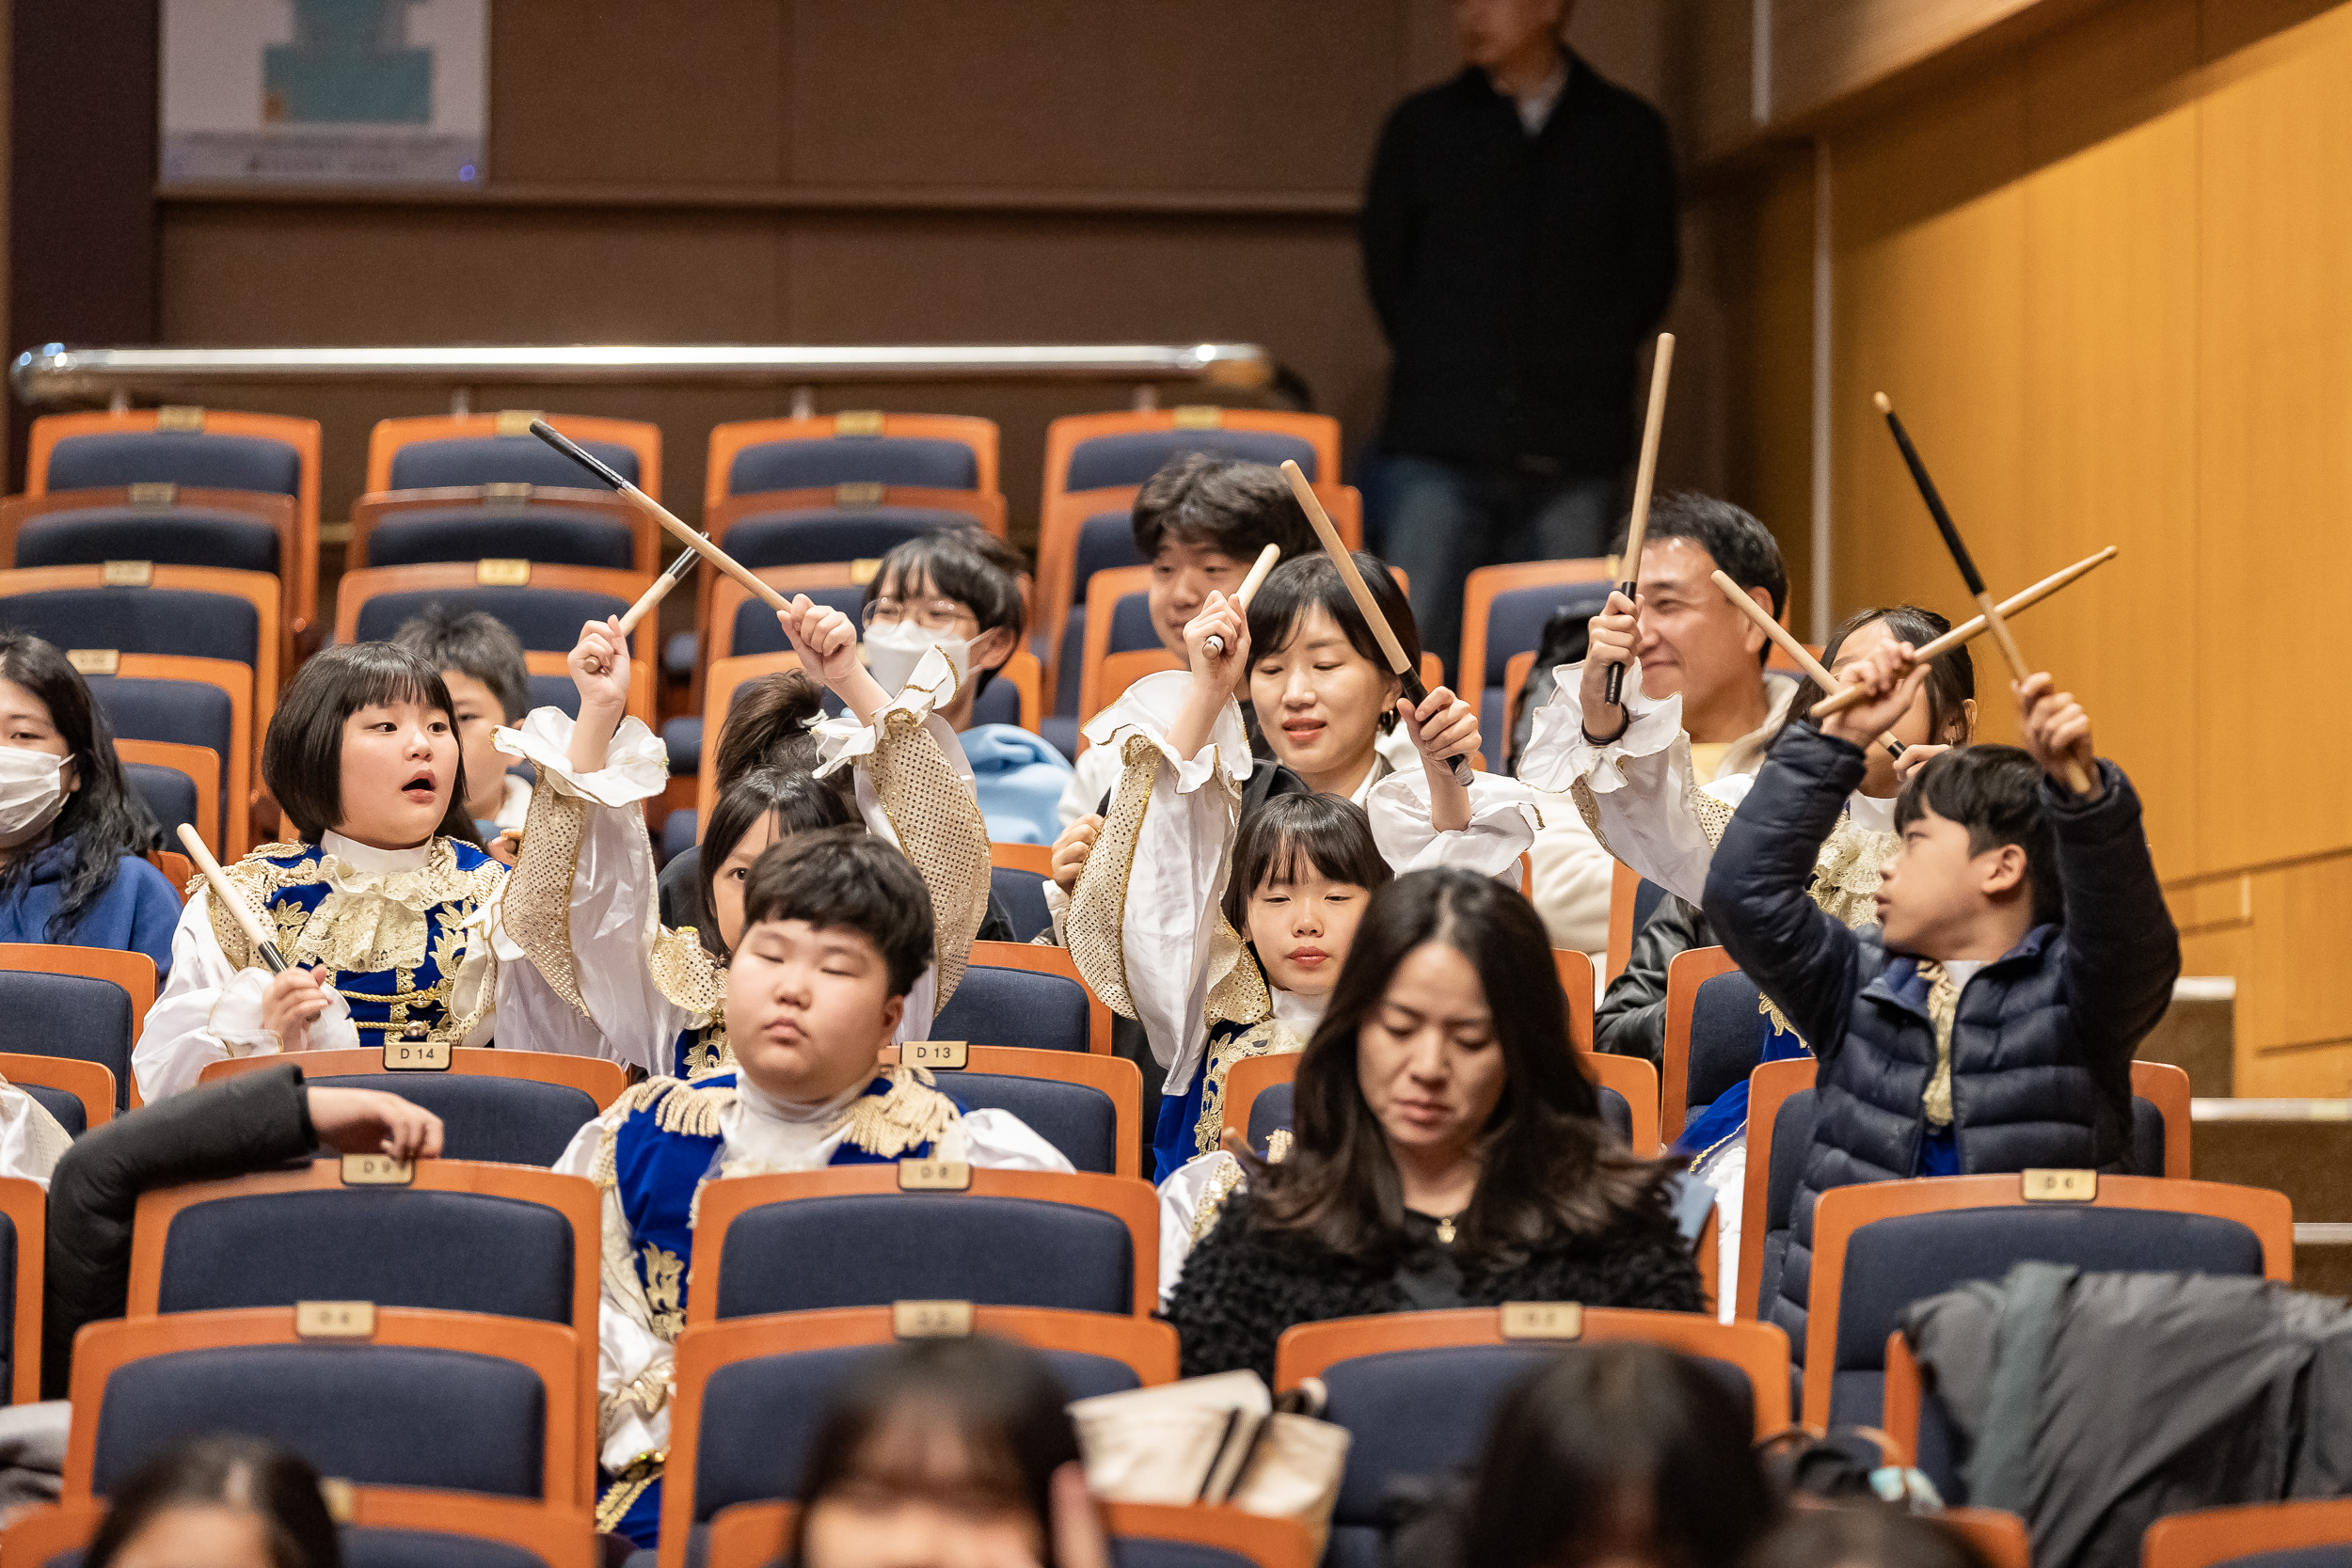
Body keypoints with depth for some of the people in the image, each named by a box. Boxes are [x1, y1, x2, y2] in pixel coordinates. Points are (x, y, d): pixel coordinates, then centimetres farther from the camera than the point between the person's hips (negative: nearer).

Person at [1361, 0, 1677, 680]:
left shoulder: (1628, 132, 10)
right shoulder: (1422, 128, 11)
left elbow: (1651, 274, 14)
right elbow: (1385, 267, 16)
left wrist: (1586, 366, 8)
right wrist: (1434, 365, 10)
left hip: (1573, 449, 0)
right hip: (1441, 447, 0)